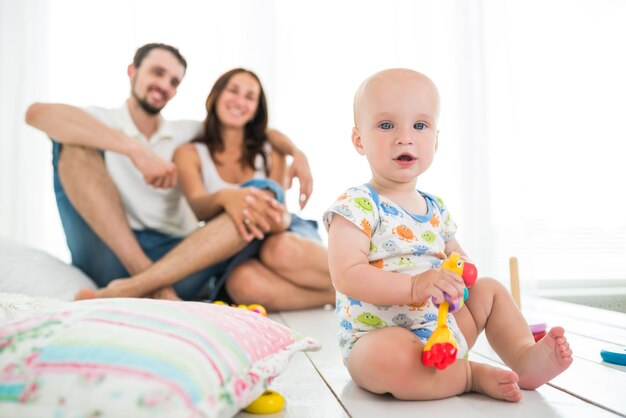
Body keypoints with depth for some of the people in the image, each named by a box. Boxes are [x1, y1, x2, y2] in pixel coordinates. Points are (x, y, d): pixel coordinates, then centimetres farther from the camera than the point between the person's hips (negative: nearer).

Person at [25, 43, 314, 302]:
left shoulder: (185, 133, 19)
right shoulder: (100, 123, 7)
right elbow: (37, 113, -15)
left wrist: (296, 153, -2)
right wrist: (135, 149, -27)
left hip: (178, 258, 3)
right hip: (111, 258, -2)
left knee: (260, 206, -18)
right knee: (76, 143, -15)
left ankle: (129, 291, -34)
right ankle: (147, 275, -28)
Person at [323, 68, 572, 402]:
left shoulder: (436, 209, 8)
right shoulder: (356, 206, -16)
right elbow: (346, 275, -26)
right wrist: (413, 286, -35)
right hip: (378, 336, -8)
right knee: (388, 356, -40)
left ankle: (526, 357, 4)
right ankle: (472, 375, -17)